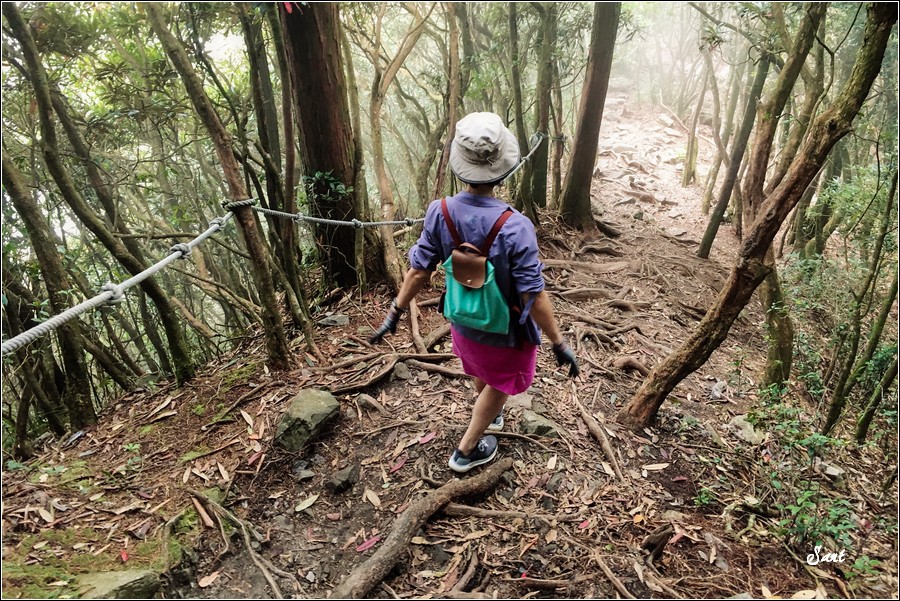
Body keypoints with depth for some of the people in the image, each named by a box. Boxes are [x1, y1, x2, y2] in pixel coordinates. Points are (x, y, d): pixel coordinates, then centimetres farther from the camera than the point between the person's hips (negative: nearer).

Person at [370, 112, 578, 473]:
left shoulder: (439, 212, -20)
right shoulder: (515, 227, -33)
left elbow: (418, 270, -11)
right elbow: (534, 297, -27)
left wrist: (395, 312, 4)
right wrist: (559, 344, -14)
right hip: (506, 333, -5)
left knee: (483, 375, 34)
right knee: (499, 386, 25)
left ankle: (489, 416, 65)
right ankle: (467, 451, 41)